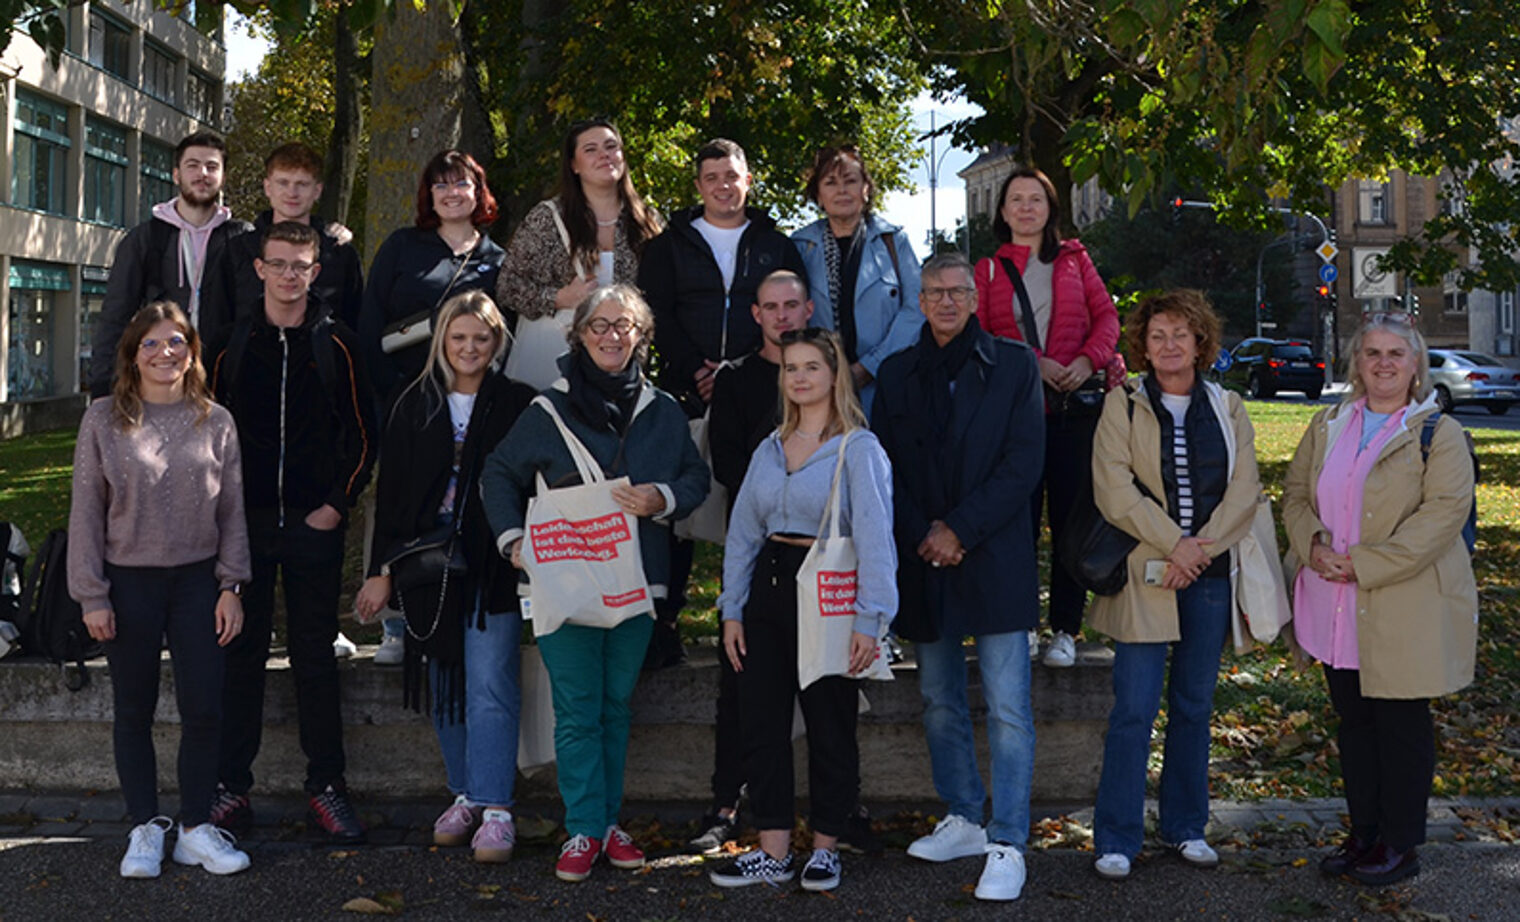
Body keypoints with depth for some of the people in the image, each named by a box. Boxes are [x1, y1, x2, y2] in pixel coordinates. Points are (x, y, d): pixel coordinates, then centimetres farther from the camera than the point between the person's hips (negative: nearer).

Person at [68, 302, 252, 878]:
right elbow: (86, 513, -1)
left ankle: (196, 828, 14)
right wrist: (92, 596, -5)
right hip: (129, 582, -1)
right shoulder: (104, 421, -2)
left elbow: (232, 510, 5)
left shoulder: (215, 422, 2)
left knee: (204, 710, 0)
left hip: (198, 580, 1)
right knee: (134, 711, 8)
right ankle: (146, 828, 20)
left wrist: (231, 586, 0)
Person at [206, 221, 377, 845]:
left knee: (316, 658, 4)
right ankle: (232, 787, 14)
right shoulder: (232, 344, 6)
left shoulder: (335, 344, 3)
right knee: (240, 654, 5)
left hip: (314, 524, -1)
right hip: (243, 522, 1)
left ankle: (326, 787, 11)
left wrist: (339, 503, -3)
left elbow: (361, 433, 4)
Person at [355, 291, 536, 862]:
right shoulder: (416, 405, 8)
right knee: (446, 686, 10)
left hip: (494, 566, -3)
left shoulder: (517, 405, 0)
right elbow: (391, 491, 8)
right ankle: (465, 795, 22)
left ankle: (496, 808, -4)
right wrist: (383, 569, 3)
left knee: (490, 685, -7)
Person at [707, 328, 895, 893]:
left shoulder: (858, 449, -6)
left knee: (830, 728, 4)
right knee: (760, 724, 5)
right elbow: (742, 533, 14)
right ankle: (772, 853, 15)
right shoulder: (770, 449, 12)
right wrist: (731, 611, 8)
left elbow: (874, 538, -13)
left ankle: (825, 849, 20)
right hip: (768, 589, 6)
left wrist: (870, 620, -19)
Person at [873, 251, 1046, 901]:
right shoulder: (897, 374, 11)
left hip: (994, 559, -4)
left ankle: (1008, 845, -3)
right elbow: (884, 466, 9)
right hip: (922, 559, 4)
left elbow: (1023, 464, -5)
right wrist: (923, 535, -5)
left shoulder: (1014, 365, 2)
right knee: (939, 704, 12)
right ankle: (962, 821, 26)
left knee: (1007, 708, -6)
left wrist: (961, 530, -12)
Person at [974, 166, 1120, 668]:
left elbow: (1107, 315, 10)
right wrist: (1031, 362, -11)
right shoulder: (988, 270, 13)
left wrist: (1088, 359, -8)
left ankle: (1065, 629, 5)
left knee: (1072, 513, -1)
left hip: (1076, 405, 0)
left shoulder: (1074, 259, 16)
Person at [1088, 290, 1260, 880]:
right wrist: (1173, 544, -16)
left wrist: (1201, 549, -12)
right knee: (1133, 712, -4)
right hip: (1145, 577, -3)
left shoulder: (1227, 408, 10)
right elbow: (1114, 491, -8)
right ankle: (1116, 841, 3)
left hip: (1212, 575, 3)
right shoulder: (1122, 407, 3)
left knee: (1194, 708, 11)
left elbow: (1245, 490, 1)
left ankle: (1186, 827, 24)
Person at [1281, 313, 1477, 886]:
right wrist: (1314, 546, -9)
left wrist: (1364, 564, -20)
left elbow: (1445, 512, -15)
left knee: (1401, 723, 3)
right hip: (1337, 608, 5)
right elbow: (1296, 492, 13)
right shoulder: (1328, 426, 12)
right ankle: (1363, 833, 26)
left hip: (1405, 611, -5)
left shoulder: (1439, 434, -5)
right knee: (1353, 719, 13)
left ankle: (1400, 844, 16)